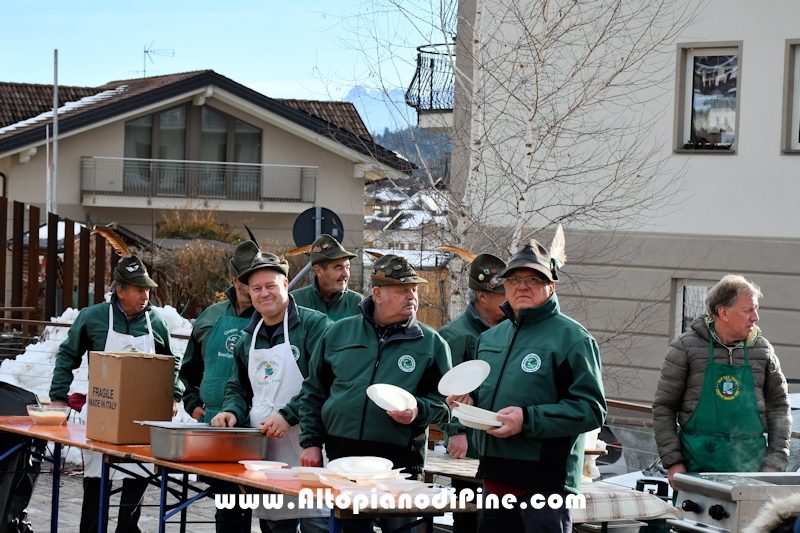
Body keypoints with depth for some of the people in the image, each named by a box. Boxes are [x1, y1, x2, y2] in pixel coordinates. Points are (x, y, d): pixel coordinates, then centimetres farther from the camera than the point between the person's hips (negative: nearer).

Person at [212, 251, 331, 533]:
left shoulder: (313, 324, -5)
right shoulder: (249, 338, 18)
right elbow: (238, 387, 26)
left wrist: (288, 415, -20)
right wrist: (232, 411, 4)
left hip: (305, 446, -7)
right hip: (263, 448, 7)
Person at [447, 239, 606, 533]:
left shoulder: (572, 338, -7)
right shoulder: (490, 338, 17)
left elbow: (591, 409, -14)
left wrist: (528, 419, -22)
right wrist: (469, 399, 8)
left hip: (545, 483, -7)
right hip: (495, 480, 7)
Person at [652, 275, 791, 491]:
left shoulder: (762, 349, 6)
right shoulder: (686, 347, -1)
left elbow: (779, 406, 9)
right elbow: (664, 407, 0)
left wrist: (776, 462, 1)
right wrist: (673, 462, -6)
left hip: (750, 463, 2)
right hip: (698, 461, -2)